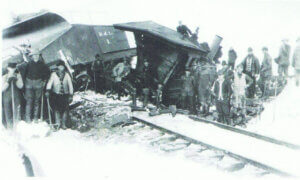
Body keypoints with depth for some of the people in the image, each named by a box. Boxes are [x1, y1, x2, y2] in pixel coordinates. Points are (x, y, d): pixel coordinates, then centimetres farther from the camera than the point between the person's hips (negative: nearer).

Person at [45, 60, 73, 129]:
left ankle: (63, 124, 7)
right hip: (56, 94, -1)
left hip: (65, 95, 1)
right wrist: (48, 91, -21)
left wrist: (71, 95, 3)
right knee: (56, 109, -7)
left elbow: (70, 85, 8)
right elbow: (50, 82, -5)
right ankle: (58, 123, -1)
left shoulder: (67, 75, 7)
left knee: (65, 109, -3)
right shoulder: (54, 74, 4)